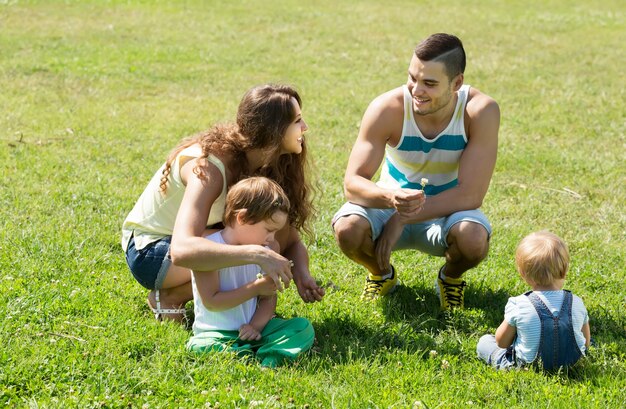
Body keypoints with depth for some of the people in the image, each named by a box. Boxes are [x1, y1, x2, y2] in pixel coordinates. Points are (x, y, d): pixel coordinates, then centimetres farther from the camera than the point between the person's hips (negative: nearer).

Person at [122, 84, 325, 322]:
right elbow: (181, 251, -47)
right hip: (149, 249, -8)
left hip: (198, 237, 8)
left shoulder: (274, 165, -8)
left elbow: (291, 241, -6)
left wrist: (302, 274, -29)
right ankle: (169, 297, -8)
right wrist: (257, 255, -56)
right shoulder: (208, 166, -33)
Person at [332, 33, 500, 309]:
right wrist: (391, 198, -46)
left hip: (447, 213, -1)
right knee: (347, 229, -31)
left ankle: (451, 277, 4)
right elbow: (352, 183, -23)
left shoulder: (481, 111, -24)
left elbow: (471, 194, -25)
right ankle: (382, 274, 7)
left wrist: (401, 219, -29)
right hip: (391, 203, 1)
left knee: (474, 239, -35)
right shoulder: (388, 108, -23)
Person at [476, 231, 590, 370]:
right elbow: (585, 344, 0)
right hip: (571, 364, 2)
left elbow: (501, 342, -8)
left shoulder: (517, 305, -22)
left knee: (484, 341, 21)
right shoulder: (576, 304, -14)